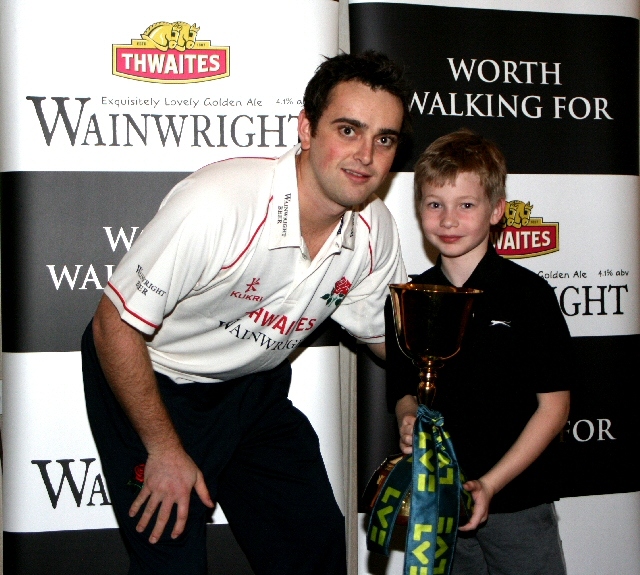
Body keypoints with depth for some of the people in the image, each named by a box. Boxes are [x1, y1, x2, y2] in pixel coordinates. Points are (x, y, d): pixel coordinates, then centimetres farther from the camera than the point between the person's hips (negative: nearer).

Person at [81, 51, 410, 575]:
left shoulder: (375, 228, -14)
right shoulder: (218, 202, -34)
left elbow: (386, 336, 5)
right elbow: (114, 328, -25)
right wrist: (165, 450, -18)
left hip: (254, 385, 6)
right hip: (145, 381, -5)